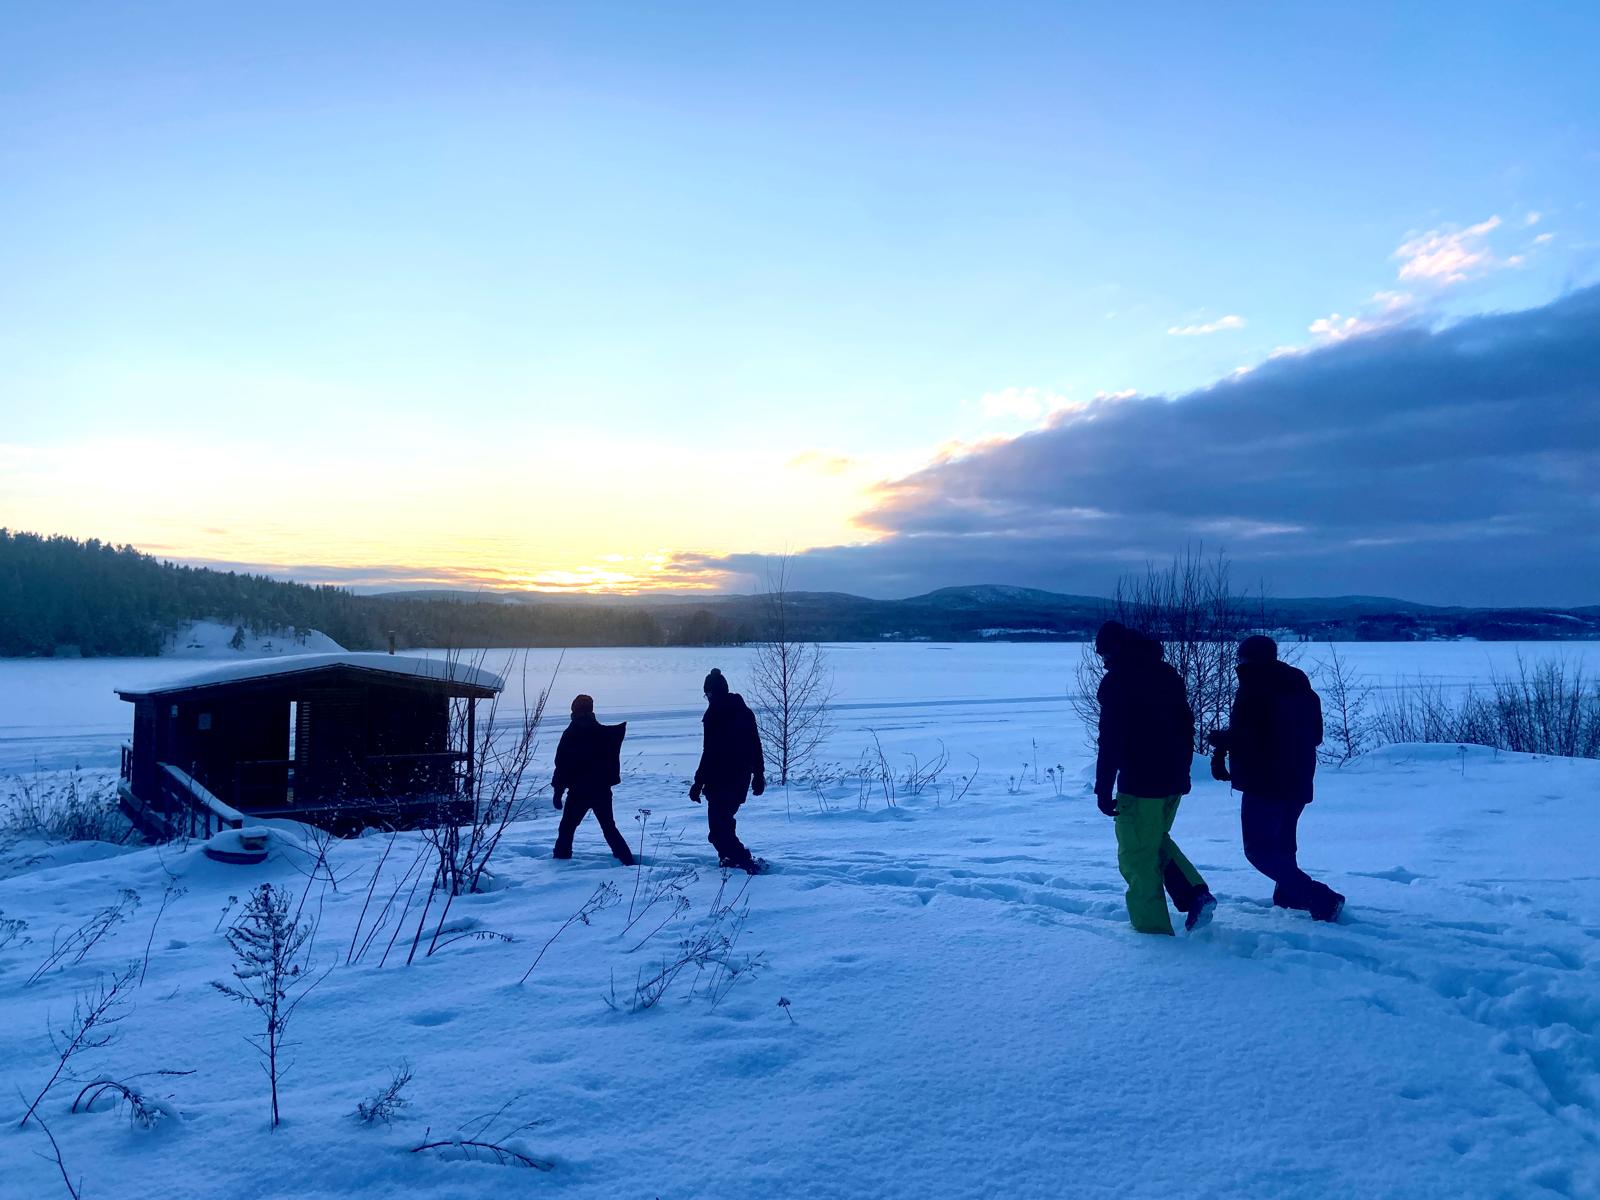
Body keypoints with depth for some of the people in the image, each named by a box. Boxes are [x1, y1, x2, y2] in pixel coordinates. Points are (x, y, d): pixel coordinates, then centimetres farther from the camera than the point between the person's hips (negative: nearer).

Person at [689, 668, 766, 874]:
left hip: (721, 781, -8)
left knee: (717, 829, -2)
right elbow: (755, 746, 14)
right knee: (724, 819, 24)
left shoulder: (715, 715, -14)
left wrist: (698, 783, -14)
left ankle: (747, 862, -8)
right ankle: (729, 858, 29)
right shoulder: (744, 711, 9)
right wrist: (759, 775, 22)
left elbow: (710, 753, -18)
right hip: (742, 778, 8)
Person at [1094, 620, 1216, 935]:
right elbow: (1187, 724, 18)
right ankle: (1196, 895, 10)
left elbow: (1110, 741, -16)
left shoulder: (1116, 681, -12)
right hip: (1173, 781, 8)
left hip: (1139, 785, -8)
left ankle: (1153, 929, 4)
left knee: (1136, 856, 2)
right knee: (1157, 842, 25)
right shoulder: (1167, 673, 12)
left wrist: (1103, 789, -12)